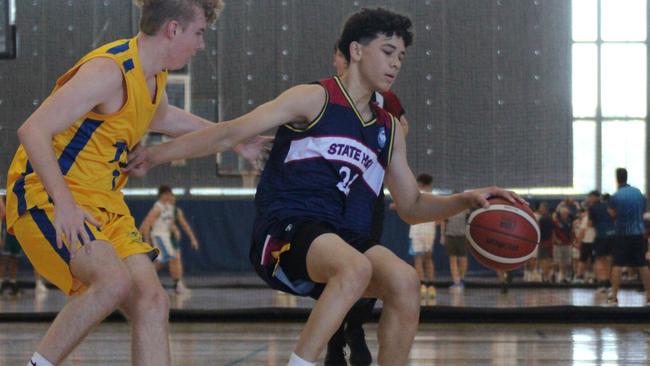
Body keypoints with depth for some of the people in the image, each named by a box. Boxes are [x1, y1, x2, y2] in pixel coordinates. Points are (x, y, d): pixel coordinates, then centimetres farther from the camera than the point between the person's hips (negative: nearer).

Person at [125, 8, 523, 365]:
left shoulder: (389, 129, 19)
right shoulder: (316, 99, 0)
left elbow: (412, 206, 24)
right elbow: (232, 133, -5)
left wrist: (466, 199, 6)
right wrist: (156, 154, -9)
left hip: (341, 235, 6)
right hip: (284, 230, -6)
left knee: (404, 281, -21)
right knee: (356, 267, -35)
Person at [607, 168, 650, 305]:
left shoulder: (615, 197, -11)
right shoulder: (638, 192, 3)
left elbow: (612, 214, -4)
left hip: (622, 234, -4)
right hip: (638, 233, 4)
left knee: (617, 265, 1)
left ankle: (613, 296, -5)